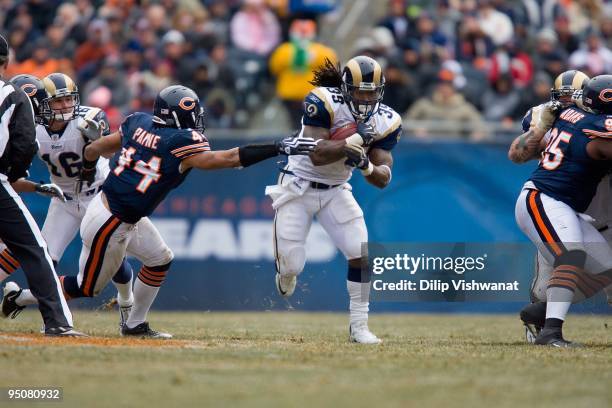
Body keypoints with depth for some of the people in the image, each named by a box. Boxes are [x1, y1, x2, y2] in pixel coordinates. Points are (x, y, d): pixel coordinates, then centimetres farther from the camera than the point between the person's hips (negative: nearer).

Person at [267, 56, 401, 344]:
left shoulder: (385, 122, -8)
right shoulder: (323, 103, -22)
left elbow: (383, 179, -11)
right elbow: (317, 155, -29)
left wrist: (366, 166, -32)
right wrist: (355, 141, -38)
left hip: (336, 191, 4)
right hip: (298, 187, -4)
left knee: (361, 254, -14)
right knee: (291, 266, -5)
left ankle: (358, 326, -1)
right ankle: (286, 271, 35)